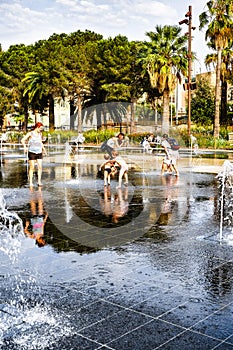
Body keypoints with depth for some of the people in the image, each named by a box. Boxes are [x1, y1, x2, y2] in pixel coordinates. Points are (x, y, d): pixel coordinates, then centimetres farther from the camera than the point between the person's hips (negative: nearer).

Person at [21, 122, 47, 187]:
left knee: (40, 167, -4)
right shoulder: (30, 133, -3)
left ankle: (39, 181, 2)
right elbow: (22, 140, -7)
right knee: (32, 167, -3)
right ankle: (30, 182, 3)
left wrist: (43, 148, 23)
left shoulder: (40, 134, 12)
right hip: (32, 152, -4)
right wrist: (25, 147, -21)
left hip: (39, 153, 5)